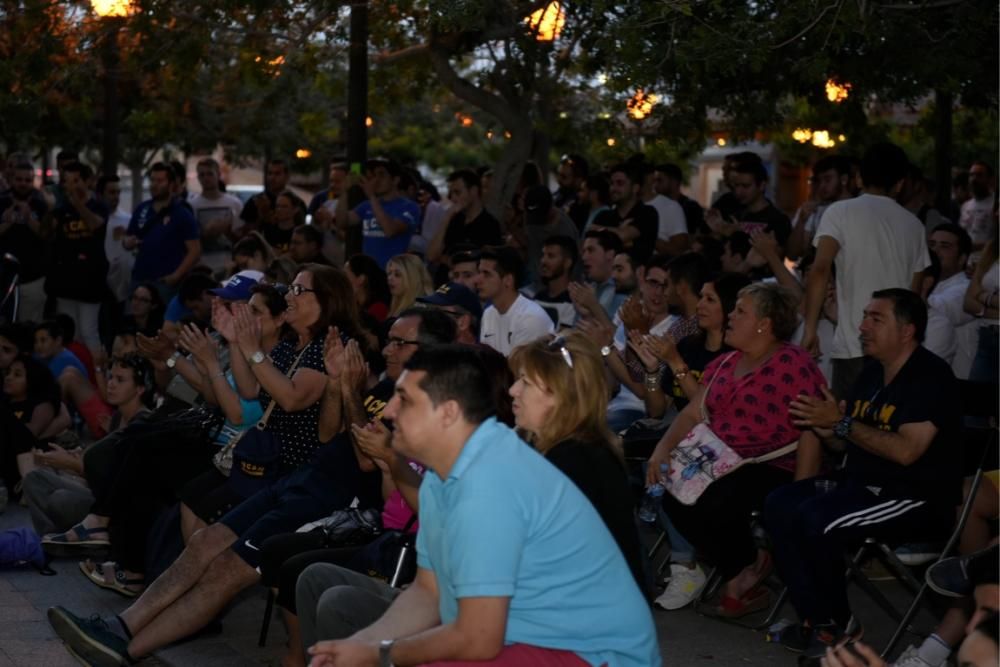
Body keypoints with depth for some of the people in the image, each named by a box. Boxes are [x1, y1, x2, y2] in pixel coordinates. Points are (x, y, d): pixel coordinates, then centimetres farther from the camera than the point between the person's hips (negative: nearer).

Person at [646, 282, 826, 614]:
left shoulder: (793, 364, -7)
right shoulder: (724, 365, 18)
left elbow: (811, 431, -14)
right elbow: (693, 414, 16)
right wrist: (663, 448, -3)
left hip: (774, 470, -8)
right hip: (724, 464, 8)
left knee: (715, 500, -31)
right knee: (674, 491, -18)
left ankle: (746, 572, -1)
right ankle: (742, 574, -3)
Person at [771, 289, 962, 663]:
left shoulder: (931, 377, -15)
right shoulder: (871, 373, 12)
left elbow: (906, 450, -25)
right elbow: (849, 443, 15)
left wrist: (842, 422, -22)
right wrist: (823, 428, -8)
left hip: (918, 499, -9)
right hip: (862, 484, 9)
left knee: (816, 519, -27)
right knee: (780, 506, -8)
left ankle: (838, 625, -8)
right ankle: (815, 618, -7)